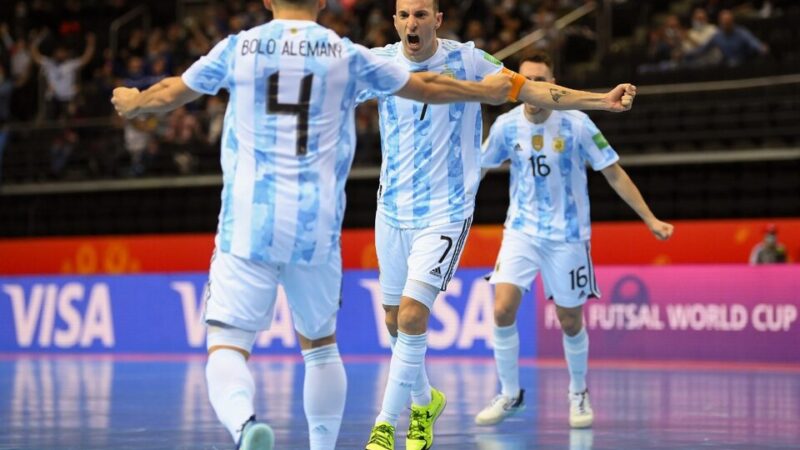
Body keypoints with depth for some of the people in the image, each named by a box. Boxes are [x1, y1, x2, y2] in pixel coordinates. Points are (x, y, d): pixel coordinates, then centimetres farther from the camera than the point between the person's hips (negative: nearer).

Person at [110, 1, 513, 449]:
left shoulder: (239, 47, 5)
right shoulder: (346, 54, 6)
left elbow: (170, 94, 19)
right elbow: (428, 88, 18)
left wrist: (131, 103, 42)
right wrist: (488, 91, 36)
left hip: (248, 223, -1)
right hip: (317, 227, 1)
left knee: (227, 345, -7)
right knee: (321, 344, 21)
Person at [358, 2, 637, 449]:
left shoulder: (466, 60, -6)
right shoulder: (380, 63, -2)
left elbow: (533, 90, -2)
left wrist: (603, 100, -8)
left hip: (445, 213, -3)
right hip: (393, 209, 3)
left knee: (412, 312, -18)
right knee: (396, 320, 13)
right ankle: (425, 400, 40)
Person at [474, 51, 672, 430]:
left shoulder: (576, 124, -13)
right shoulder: (507, 125, -6)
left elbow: (614, 174, -6)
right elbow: (478, 168, 9)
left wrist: (651, 220, -9)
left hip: (567, 235, -2)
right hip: (521, 230, 2)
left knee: (570, 321, 5)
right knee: (502, 310, -14)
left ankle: (579, 394, 30)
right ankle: (510, 395, 3)